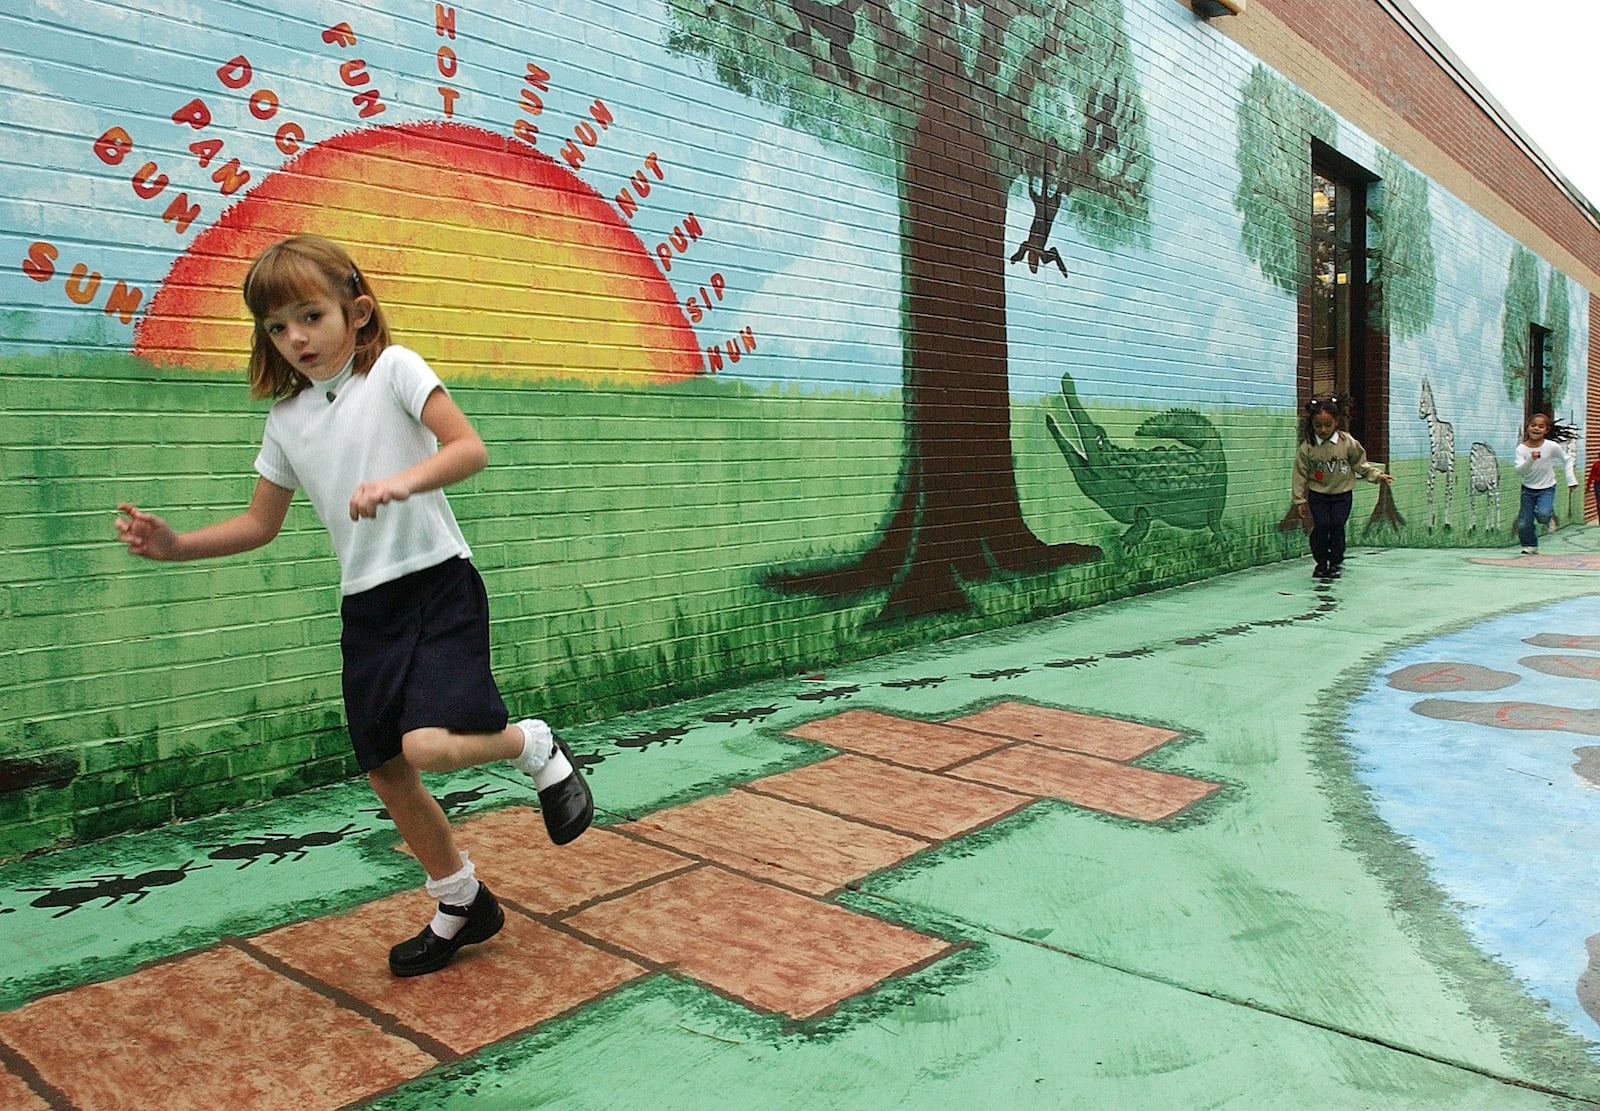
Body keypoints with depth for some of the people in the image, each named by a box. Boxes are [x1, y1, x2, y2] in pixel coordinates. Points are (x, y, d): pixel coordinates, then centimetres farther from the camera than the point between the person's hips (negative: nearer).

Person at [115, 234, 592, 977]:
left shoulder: (393, 368, -6)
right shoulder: (287, 418, 10)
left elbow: (470, 449, -17)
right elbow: (260, 525, 16)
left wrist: (400, 482, -33)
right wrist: (175, 546, 3)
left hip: (438, 584, -6)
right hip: (367, 606, 6)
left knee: (428, 746, -24)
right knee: (385, 772, 9)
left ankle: (534, 747, 7)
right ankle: (460, 904, 29)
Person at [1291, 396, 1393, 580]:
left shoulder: (1348, 443, -6)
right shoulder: (1307, 447, -10)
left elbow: (1360, 464, 7)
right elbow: (1300, 473, -5)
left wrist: (1377, 475, -3)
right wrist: (1300, 499, -5)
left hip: (1342, 494, 0)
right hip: (1317, 495, 0)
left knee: (1337, 525, -7)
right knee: (1321, 526, -9)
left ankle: (1335, 563, 9)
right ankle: (1321, 563, 8)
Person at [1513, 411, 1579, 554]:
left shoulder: (1552, 446, -12)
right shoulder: (1521, 448, -12)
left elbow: (1567, 460, 3)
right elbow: (1519, 471, -20)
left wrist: (1571, 480, -1)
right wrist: (1530, 460, -36)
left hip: (1547, 488, -1)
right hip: (1528, 488, 1)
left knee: (1543, 514, -25)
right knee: (1523, 523, 0)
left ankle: (1548, 515, 12)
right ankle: (1530, 546, 23)